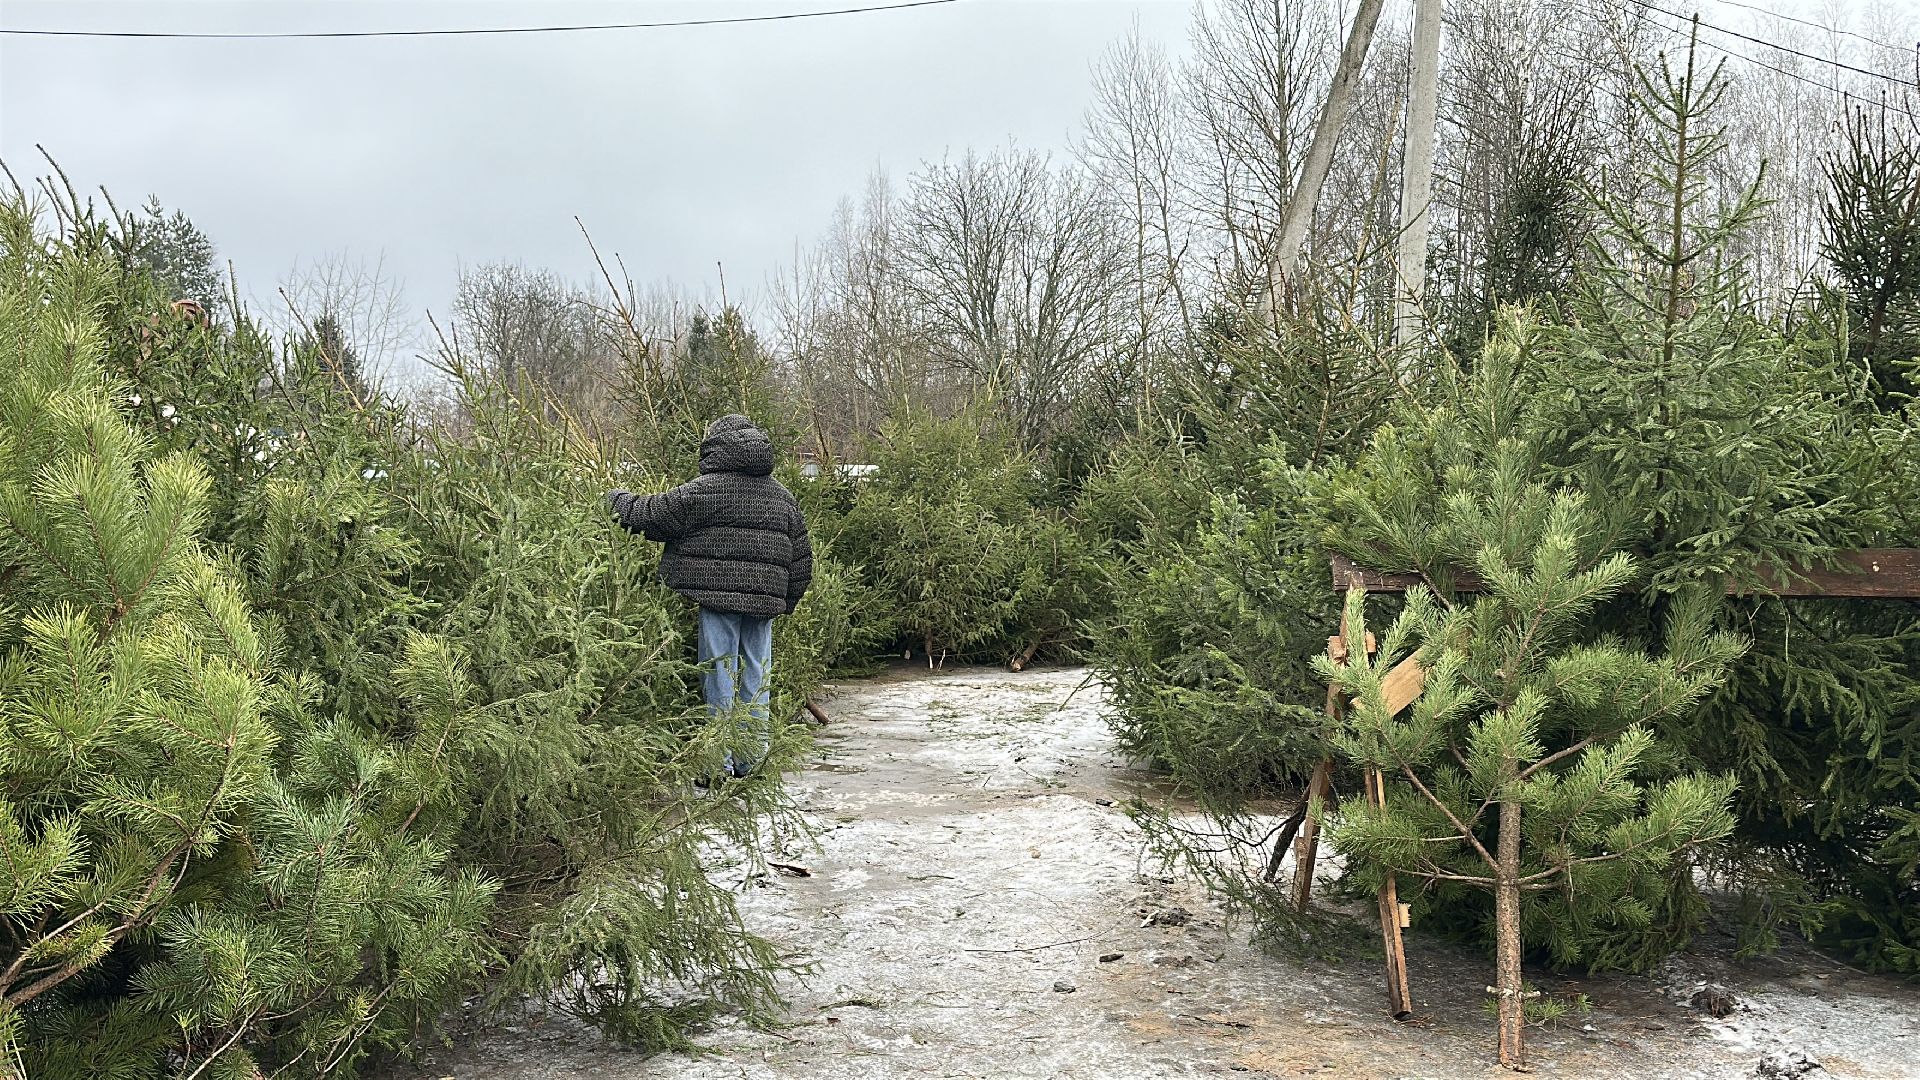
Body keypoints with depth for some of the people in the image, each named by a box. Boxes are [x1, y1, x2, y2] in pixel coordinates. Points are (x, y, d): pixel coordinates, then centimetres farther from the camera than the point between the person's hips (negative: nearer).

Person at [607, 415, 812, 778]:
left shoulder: (704, 490, -5)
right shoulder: (783, 496, 14)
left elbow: (654, 514, -1)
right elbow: (801, 559, 16)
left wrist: (618, 498, 18)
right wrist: (786, 601, 24)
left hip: (718, 595, -5)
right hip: (765, 600, 5)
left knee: (718, 676, 1)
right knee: (755, 676, 11)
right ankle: (750, 760, 18)